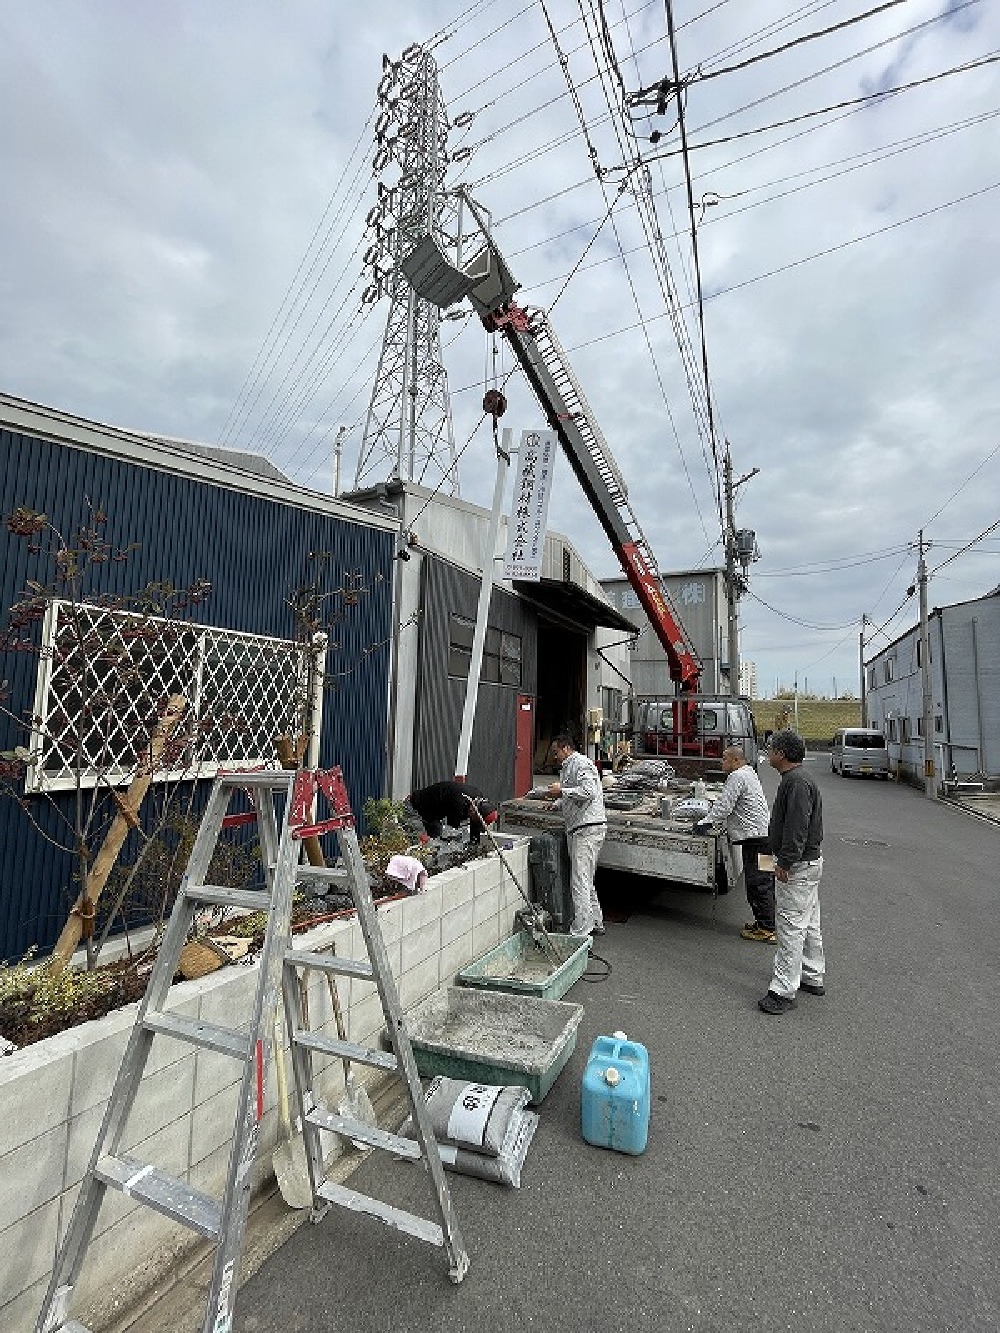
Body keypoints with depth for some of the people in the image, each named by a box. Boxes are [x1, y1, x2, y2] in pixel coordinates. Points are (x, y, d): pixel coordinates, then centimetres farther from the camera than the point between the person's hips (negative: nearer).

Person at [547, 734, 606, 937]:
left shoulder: (581, 764, -11)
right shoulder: (567, 767, 21)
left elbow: (589, 792, -24)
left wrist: (562, 791, -17)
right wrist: (556, 804, 14)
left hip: (588, 830, -11)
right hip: (578, 830, 11)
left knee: (580, 882, -9)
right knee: (585, 880, 18)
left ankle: (580, 932, -4)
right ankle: (595, 923, 29)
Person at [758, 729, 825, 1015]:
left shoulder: (797, 782, -22)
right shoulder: (797, 778, 13)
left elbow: (797, 827, -27)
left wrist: (786, 862, -24)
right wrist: (786, 860, 24)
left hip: (798, 866, -11)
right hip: (809, 862, 11)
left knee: (791, 926, -5)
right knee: (809, 924, 20)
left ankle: (783, 990, 2)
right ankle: (813, 977, 34)